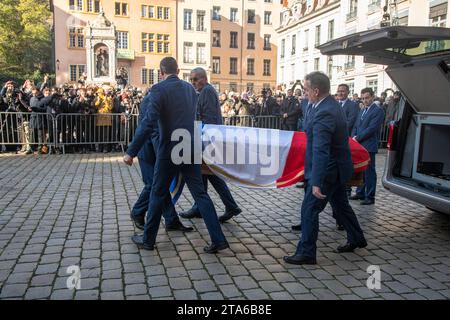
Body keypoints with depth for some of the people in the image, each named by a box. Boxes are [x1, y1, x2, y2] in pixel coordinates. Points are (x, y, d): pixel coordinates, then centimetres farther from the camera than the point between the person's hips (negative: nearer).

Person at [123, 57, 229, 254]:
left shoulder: (159, 89, -10)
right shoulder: (190, 89, 10)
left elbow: (148, 122, -19)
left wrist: (131, 151, -17)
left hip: (168, 151, -5)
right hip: (190, 149, 5)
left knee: (158, 194, 10)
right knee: (200, 193, 7)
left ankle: (148, 239, 24)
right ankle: (218, 239, 4)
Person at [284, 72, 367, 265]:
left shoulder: (324, 113, -27)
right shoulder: (331, 104, 4)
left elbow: (321, 151, -33)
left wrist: (316, 182, -34)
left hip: (328, 170, -10)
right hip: (336, 167, 10)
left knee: (309, 209, -2)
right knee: (341, 204, 24)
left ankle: (306, 253, 9)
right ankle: (356, 239, 42)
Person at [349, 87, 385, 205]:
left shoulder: (378, 111, -7)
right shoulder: (362, 111, 18)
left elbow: (372, 128, -16)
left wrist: (357, 138, -14)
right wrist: (353, 137, 0)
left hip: (369, 146, -7)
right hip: (359, 145, 8)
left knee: (369, 171, -2)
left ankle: (370, 197, 5)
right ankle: (360, 193, 25)